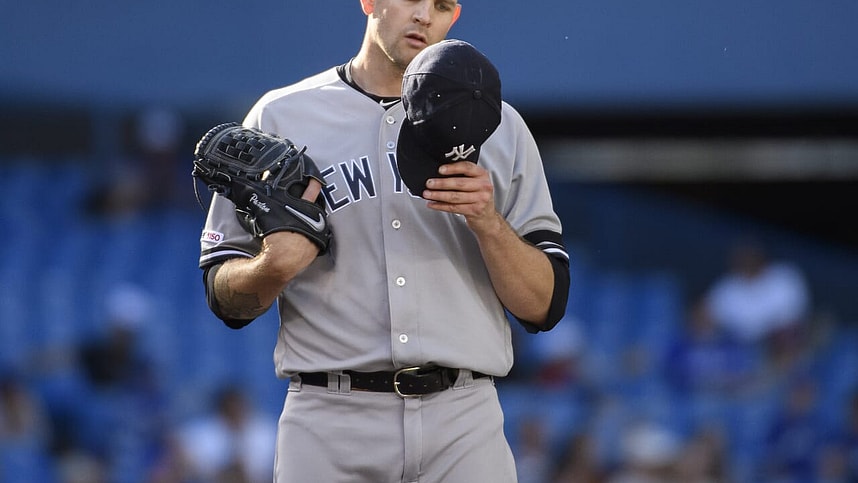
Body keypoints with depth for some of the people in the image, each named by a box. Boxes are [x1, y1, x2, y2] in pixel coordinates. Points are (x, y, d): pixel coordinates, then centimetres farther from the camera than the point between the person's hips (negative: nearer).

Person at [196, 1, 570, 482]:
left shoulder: (499, 127, 12)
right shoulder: (279, 118, 9)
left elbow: (544, 307, 6)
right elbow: (227, 300, 8)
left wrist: (488, 223, -10)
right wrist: (275, 267, -13)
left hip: (465, 427, 1)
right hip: (330, 424, -1)